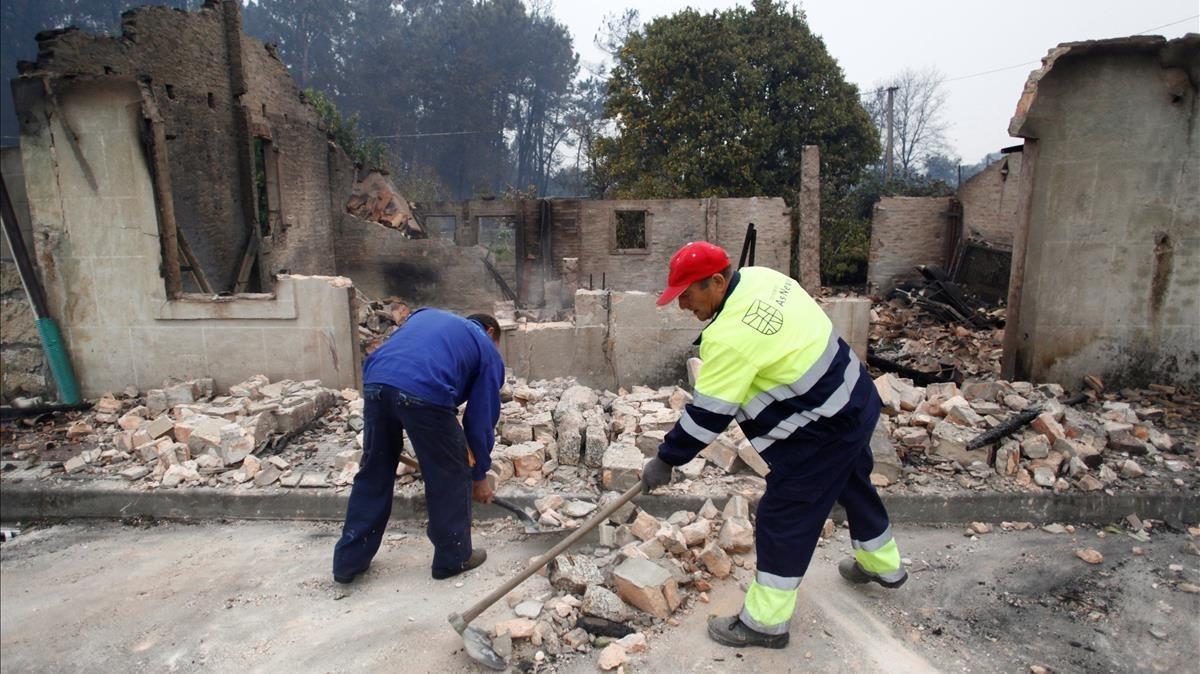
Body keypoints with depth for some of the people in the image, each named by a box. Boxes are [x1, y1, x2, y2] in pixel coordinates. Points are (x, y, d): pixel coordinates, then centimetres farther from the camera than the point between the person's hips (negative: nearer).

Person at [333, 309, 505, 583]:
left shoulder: (427, 314, 36)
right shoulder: (488, 352, 23)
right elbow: (481, 419, 20)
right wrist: (479, 475, 31)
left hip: (375, 382, 5)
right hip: (425, 393, -5)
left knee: (373, 474, 21)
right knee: (451, 476, 16)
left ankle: (349, 560, 33)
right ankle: (454, 557, 29)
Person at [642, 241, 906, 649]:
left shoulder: (731, 337, -29)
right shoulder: (759, 277, -2)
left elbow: (707, 414, -23)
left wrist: (665, 460, -12)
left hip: (820, 432, -10)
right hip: (856, 400, 10)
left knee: (782, 520, 1)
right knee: (854, 485, 30)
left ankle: (765, 623, 16)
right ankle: (883, 566, 55)